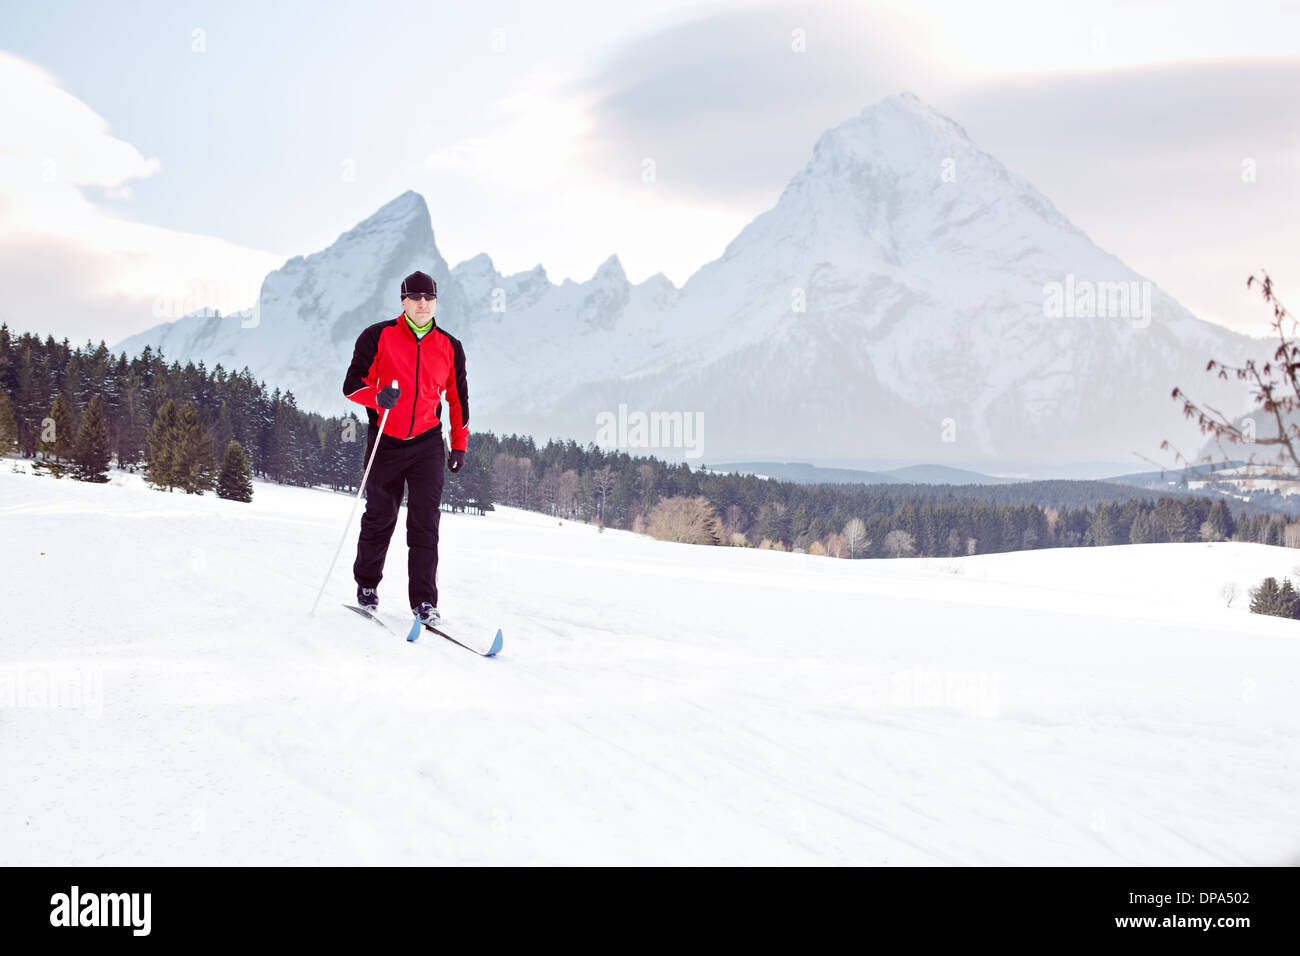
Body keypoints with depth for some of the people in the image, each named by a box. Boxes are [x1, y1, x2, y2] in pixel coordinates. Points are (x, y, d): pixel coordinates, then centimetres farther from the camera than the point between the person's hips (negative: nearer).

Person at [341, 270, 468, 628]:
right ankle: (367, 585, 30)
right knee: (380, 517, 9)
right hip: (386, 441, -1)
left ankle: (424, 601, -4)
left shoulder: (450, 347, 6)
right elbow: (352, 385, -4)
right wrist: (378, 396, -25)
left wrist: (459, 444, 13)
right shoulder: (377, 337, -3)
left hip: (427, 442, 1)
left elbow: (457, 398, 16)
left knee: (425, 523, -6)